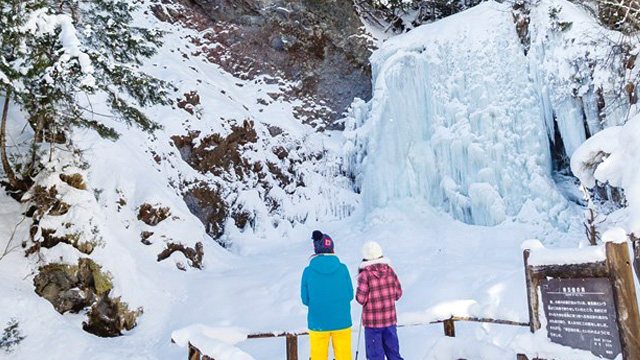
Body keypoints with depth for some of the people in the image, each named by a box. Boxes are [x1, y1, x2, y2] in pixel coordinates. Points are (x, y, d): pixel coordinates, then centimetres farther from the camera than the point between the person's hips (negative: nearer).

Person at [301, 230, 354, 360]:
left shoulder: (308, 271, -9)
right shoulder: (342, 268, -9)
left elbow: (305, 300, -2)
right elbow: (350, 295, -1)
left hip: (317, 324, 0)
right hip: (342, 322, 0)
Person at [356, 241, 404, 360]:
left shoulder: (365, 275, -15)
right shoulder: (390, 271, -1)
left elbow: (361, 299, -13)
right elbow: (398, 293, 4)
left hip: (372, 322, -4)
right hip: (390, 319, 4)